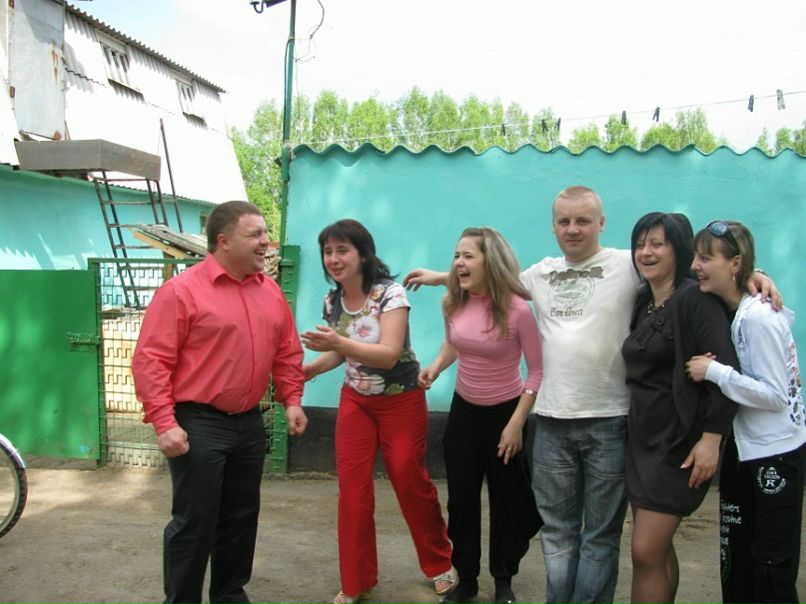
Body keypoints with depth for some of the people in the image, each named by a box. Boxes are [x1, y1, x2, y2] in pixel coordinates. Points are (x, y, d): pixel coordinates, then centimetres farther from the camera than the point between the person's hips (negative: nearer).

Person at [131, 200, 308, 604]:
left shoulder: (270, 291, 7)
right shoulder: (182, 290, -12)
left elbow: (287, 352, 15)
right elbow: (150, 360, -14)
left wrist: (292, 399, 6)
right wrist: (164, 423, -19)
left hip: (249, 423, 6)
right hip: (199, 423, -6)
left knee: (242, 517, 16)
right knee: (195, 522, 2)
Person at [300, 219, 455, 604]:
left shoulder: (390, 293, -21)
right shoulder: (332, 301, -4)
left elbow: (389, 354, -30)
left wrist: (339, 343, -44)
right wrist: (309, 369, -8)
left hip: (401, 401, -4)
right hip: (355, 401, 5)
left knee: (409, 481, 7)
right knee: (351, 489, 2)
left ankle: (440, 564, 32)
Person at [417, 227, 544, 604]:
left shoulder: (517, 308, -23)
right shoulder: (453, 303, -7)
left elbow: (537, 371, -15)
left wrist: (516, 424, -16)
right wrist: (436, 366, -7)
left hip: (504, 412, -4)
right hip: (463, 409, 5)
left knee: (506, 498, 11)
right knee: (461, 497, 11)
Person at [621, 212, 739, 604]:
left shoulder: (695, 299, -13)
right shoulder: (643, 302, 11)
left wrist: (711, 439, -22)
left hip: (679, 442, -8)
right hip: (641, 438, 8)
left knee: (646, 552, -7)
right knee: (658, 548, 15)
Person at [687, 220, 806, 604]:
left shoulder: (758, 317, -22)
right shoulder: (728, 311, 3)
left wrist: (714, 371, -23)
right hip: (742, 449, 8)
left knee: (771, 566, 3)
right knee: (734, 558, 16)